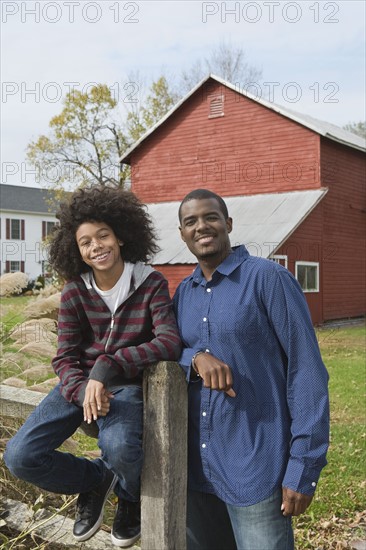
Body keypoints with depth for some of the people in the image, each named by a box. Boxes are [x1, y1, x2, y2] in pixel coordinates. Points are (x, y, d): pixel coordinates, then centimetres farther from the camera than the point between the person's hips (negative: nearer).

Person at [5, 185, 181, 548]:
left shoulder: (151, 284, -11)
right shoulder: (75, 291, -5)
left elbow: (170, 340, -24)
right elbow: (65, 358, -4)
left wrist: (108, 367, -34)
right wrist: (82, 390, -27)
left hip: (127, 384, -3)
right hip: (81, 381, 3)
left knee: (119, 446, -35)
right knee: (20, 457, -17)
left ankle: (130, 496, 5)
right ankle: (95, 480, 13)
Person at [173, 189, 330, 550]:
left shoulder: (268, 278, -11)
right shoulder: (182, 293, 8)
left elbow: (307, 372, -12)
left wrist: (303, 468, -14)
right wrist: (196, 357, -15)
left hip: (256, 467, -6)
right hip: (195, 465, 6)